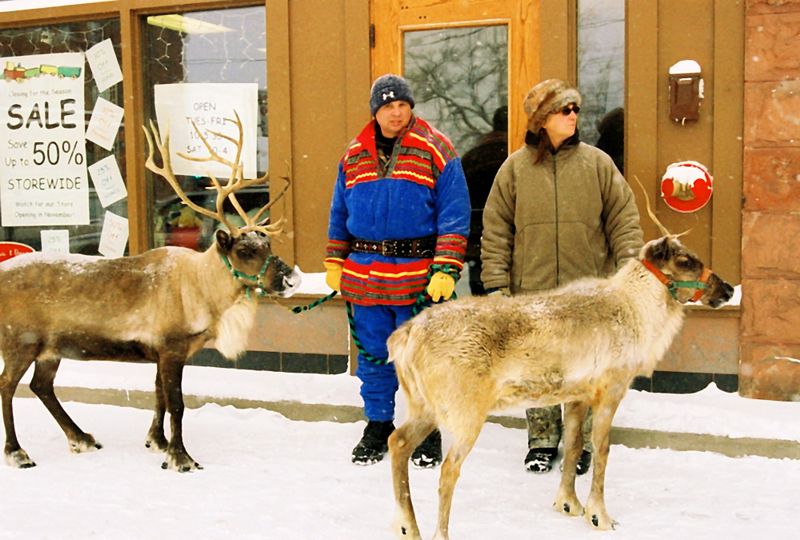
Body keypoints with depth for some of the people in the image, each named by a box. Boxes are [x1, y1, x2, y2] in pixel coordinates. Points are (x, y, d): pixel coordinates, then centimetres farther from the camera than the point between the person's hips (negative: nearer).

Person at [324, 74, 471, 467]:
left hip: (419, 278, -4)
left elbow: (454, 216, -5)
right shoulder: (354, 156, 11)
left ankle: (427, 434, 18)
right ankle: (377, 427, 26)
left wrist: (445, 271, -13)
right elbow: (339, 215, 19)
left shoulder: (436, 152, -2)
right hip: (364, 277, 4)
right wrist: (334, 264, 13)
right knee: (373, 356, 11)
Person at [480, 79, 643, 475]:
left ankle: (581, 442, 19)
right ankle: (542, 441, 22)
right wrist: (496, 283, -1)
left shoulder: (597, 163, 4)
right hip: (531, 290, 0)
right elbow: (496, 230, 5)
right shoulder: (515, 167, 4)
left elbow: (623, 218, 5)